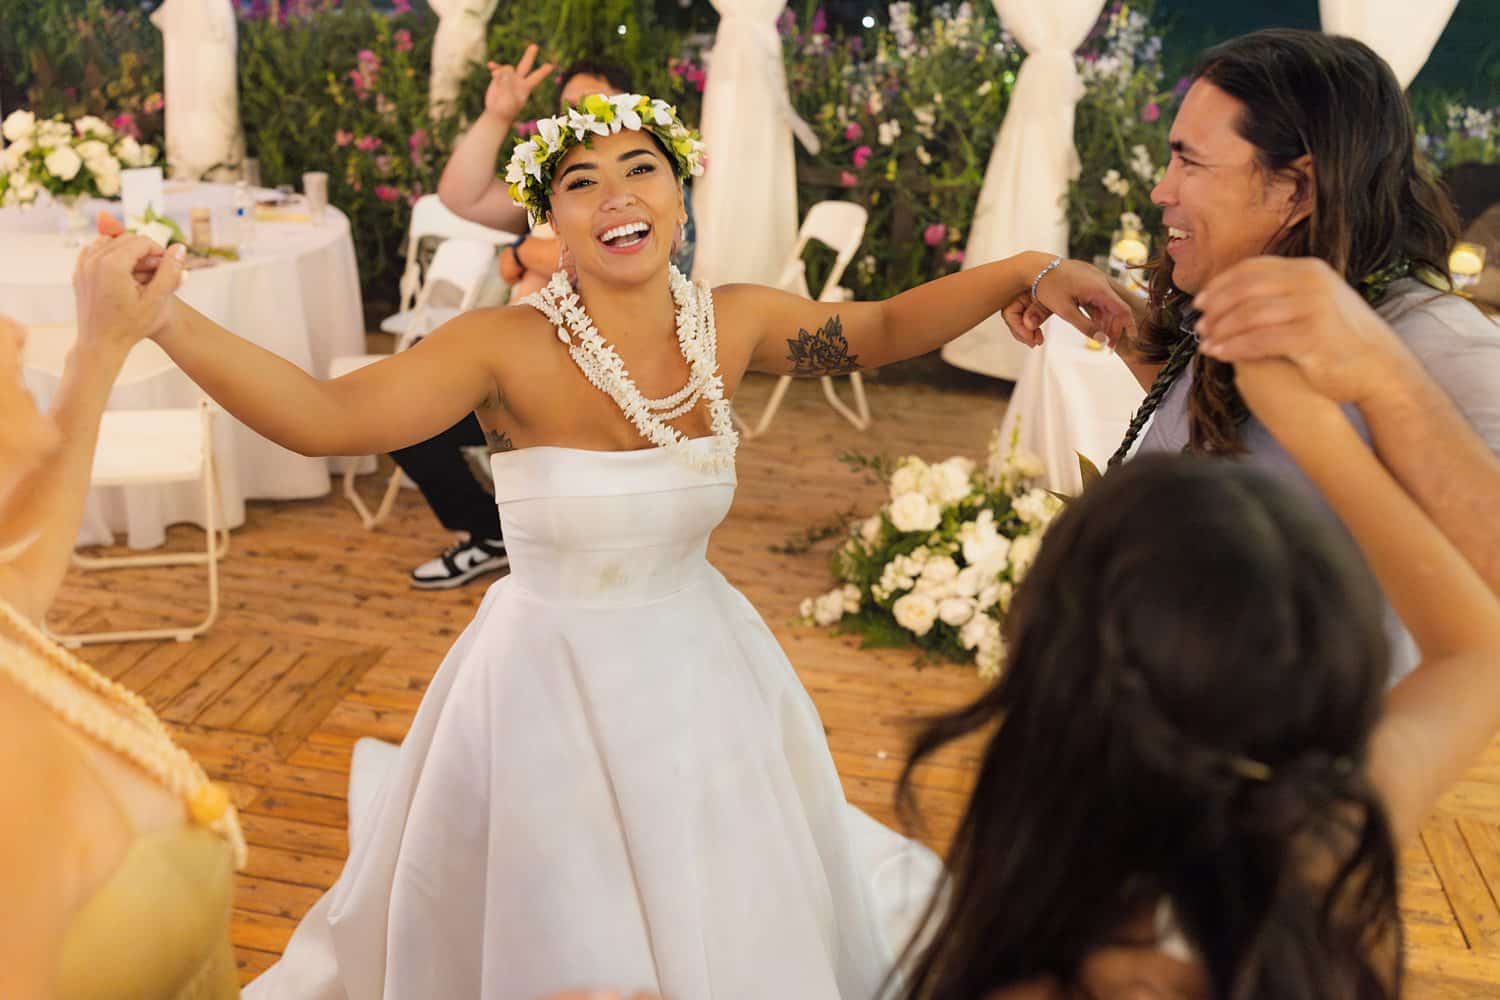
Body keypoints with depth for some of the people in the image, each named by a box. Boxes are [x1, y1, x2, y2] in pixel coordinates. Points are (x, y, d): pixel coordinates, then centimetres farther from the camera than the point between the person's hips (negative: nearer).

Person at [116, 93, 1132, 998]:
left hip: (702, 671, 4)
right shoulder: (509, 346, -21)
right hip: (553, 682, -4)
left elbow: (881, 330, 6)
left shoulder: (735, 321, -9)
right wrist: (163, 320, -43)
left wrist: (1028, 271, -4)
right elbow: (326, 416, -31)